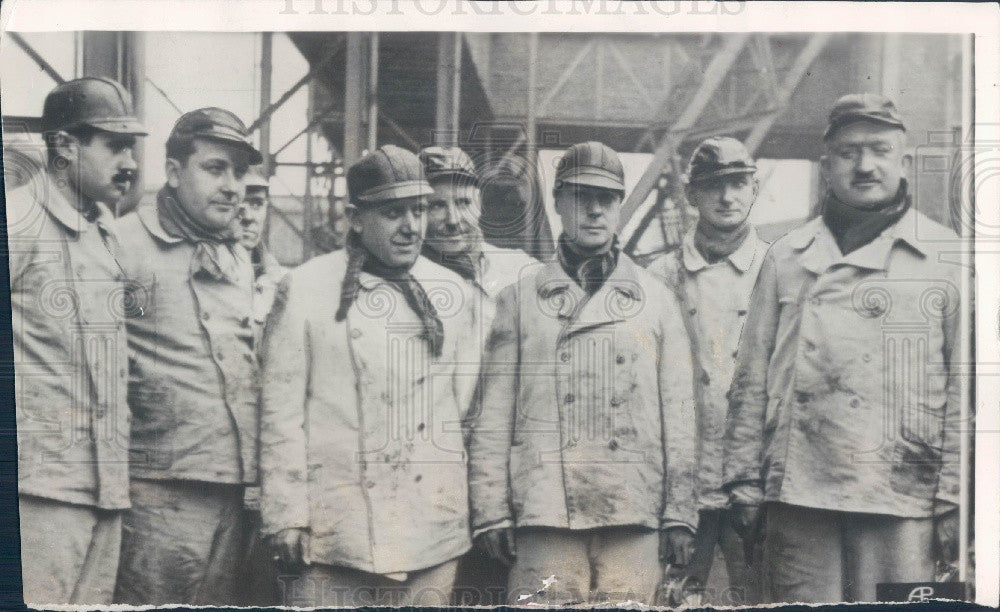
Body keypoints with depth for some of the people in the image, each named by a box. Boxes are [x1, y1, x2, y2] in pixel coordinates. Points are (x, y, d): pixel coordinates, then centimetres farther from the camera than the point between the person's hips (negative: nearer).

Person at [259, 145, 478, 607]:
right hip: (333, 532, -3)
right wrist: (287, 517, -4)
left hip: (434, 530, 3)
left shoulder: (452, 292, 10)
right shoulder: (305, 288, -1)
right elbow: (281, 412, -1)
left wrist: (485, 510, 12)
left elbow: (465, 405, 13)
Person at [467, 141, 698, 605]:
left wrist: (679, 512, 6)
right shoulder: (520, 299, 10)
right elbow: (493, 415, 7)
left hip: (634, 514, 1)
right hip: (544, 512, -1)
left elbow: (679, 411, 11)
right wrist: (492, 511, 1)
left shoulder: (656, 300, 13)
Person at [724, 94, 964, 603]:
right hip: (797, 493, 2)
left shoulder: (948, 258, 6)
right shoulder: (786, 258, 11)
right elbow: (751, 379, 9)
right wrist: (745, 480, 5)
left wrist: (955, 499, -2)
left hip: (903, 498, -1)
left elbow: (966, 389, 4)